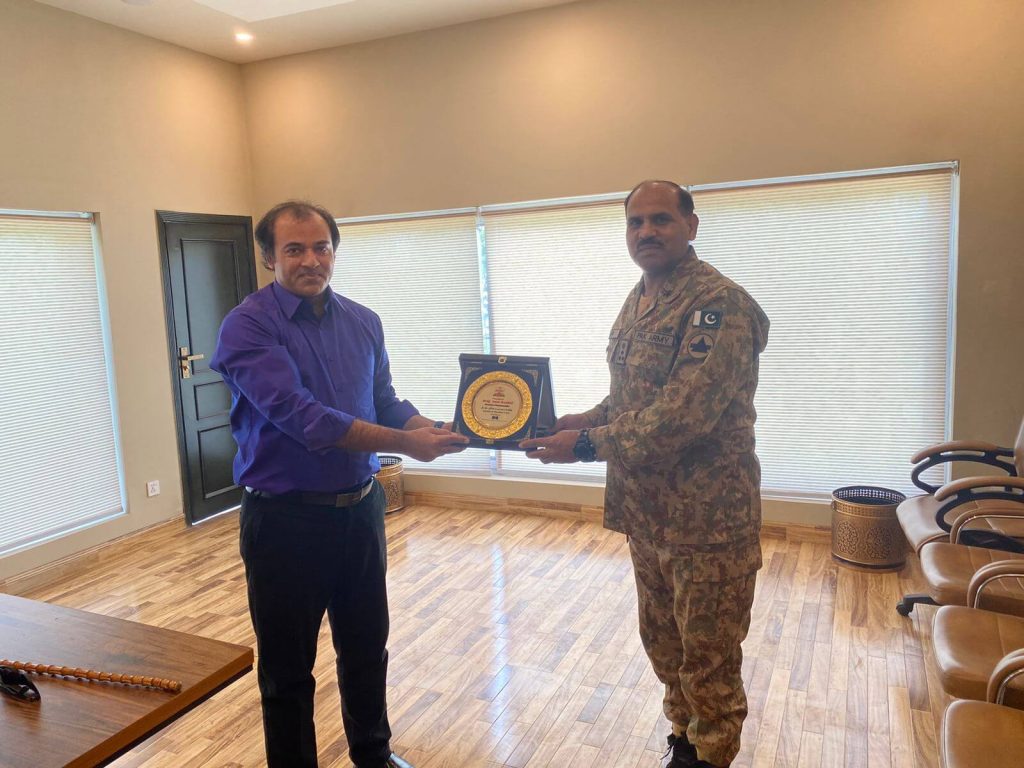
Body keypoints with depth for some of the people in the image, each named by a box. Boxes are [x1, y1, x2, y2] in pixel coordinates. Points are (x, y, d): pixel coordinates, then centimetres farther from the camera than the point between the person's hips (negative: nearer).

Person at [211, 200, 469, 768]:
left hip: (360, 509, 6)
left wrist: (430, 428, -14)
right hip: (285, 519, -5)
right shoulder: (247, 326, -14)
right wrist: (404, 443, -26)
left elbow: (385, 402, 7)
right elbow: (299, 415, -25)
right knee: (288, 669, 12)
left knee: (367, 650, 22)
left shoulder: (363, 322, 4)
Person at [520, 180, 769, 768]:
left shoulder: (719, 303, -19)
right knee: (662, 641, 23)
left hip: (705, 515, -8)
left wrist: (588, 445, -24)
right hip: (645, 510, 9)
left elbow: (683, 413, -27)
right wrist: (581, 421, 0)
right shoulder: (638, 300, 10)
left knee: (708, 655, 9)